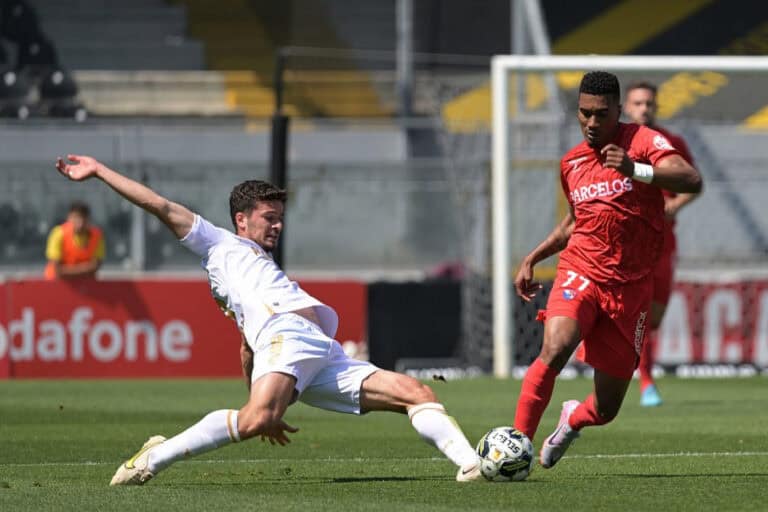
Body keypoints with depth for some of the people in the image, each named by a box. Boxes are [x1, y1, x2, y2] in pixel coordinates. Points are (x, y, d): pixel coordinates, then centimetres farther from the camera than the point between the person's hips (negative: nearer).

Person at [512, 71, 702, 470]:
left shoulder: (642, 142, -4)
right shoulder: (571, 163, 11)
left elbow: (692, 181, -22)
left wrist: (637, 170, -36)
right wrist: (531, 260, 19)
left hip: (629, 287, -2)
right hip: (580, 274, 2)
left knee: (605, 410, 5)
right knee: (555, 349, -32)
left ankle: (572, 420, 43)